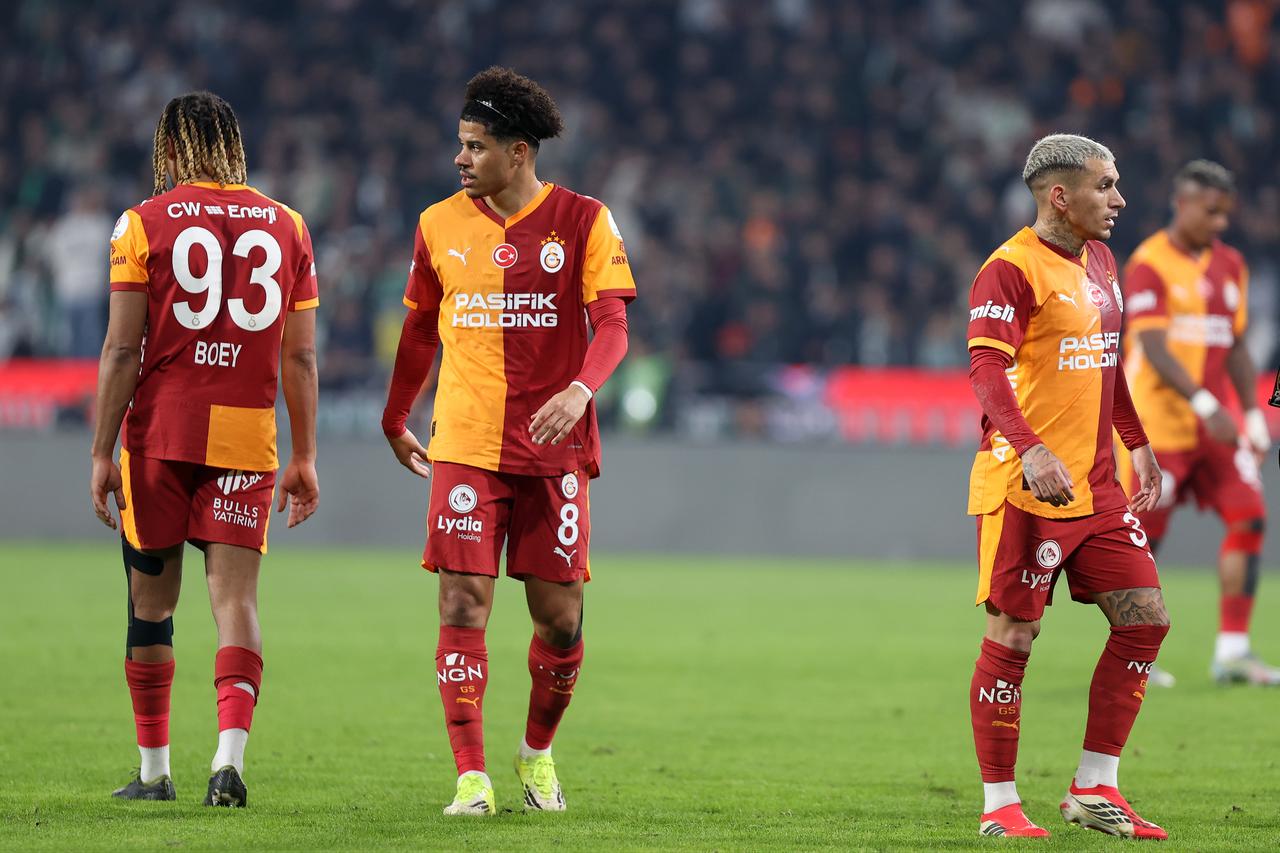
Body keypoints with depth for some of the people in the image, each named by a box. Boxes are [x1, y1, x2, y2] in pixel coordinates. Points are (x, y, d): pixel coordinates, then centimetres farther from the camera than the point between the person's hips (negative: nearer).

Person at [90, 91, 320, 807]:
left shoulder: (146, 223, -1)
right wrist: (305, 459, 14)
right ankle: (231, 753, -21)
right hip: (247, 434, 1)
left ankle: (155, 769, 16)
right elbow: (300, 357, 8)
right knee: (236, 596, -2)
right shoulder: (286, 227, 7)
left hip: (159, 433, -1)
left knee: (152, 599, 10)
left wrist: (102, 453, -1)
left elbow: (122, 350, -5)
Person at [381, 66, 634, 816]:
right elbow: (420, 330, 19)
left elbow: (612, 325, -9)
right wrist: (395, 423, 25)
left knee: (560, 614, 3)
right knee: (464, 606, -9)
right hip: (465, 446, 1)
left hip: (554, 446, -1)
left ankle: (538, 754, 26)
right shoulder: (441, 225, 6)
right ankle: (471, 777, -8)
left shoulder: (582, 221, -2)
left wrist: (580, 389, -28)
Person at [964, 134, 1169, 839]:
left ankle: (1093, 788, 11)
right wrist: (1031, 451, -36)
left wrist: (1138, 446, 24)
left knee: (1144, 617, 3)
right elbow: (986, 368, -23)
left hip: (1096, 486, 8)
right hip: (1026, 488, -8)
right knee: (1013, 635, -3)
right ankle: (999, 806, 6)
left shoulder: (1099, 262, 15)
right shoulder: (1011, 269, -13)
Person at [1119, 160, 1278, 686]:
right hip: (1157, 421, -6)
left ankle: (1232, 651, -2)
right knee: (1143, 535, -2)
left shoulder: (1230, 266, 12)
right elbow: (1153, 348, -19)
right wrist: (1205, 404, -28)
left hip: (1215, 424, 6)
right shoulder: (1148, 265, -10)